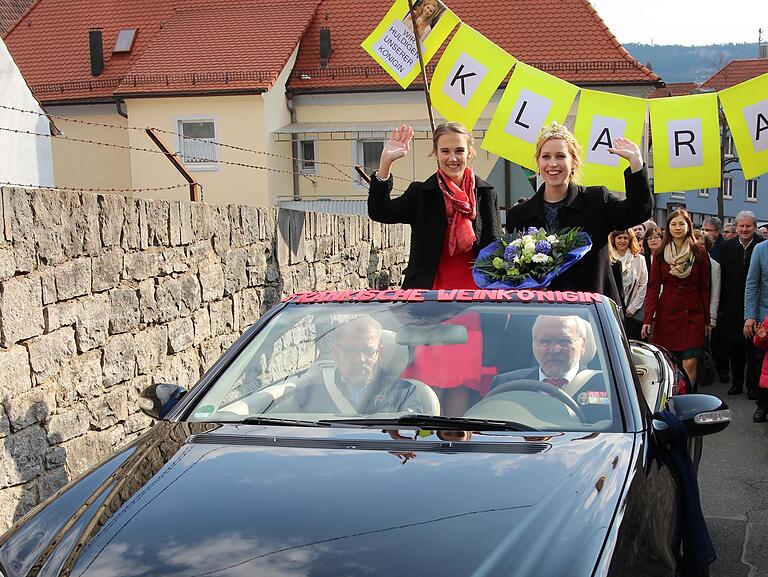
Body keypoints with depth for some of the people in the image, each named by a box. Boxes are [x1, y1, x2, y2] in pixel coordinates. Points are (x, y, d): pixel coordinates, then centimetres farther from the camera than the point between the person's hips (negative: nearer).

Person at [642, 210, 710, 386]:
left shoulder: (699, 254, 5)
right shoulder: (661, 254, 5)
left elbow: (704, 288, 8)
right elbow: (653, 287, 2)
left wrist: (707, 320, 7)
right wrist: (648, 319, -7)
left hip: (693, 314, 0)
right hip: (666, 314, 0)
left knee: (690, 362, -10)